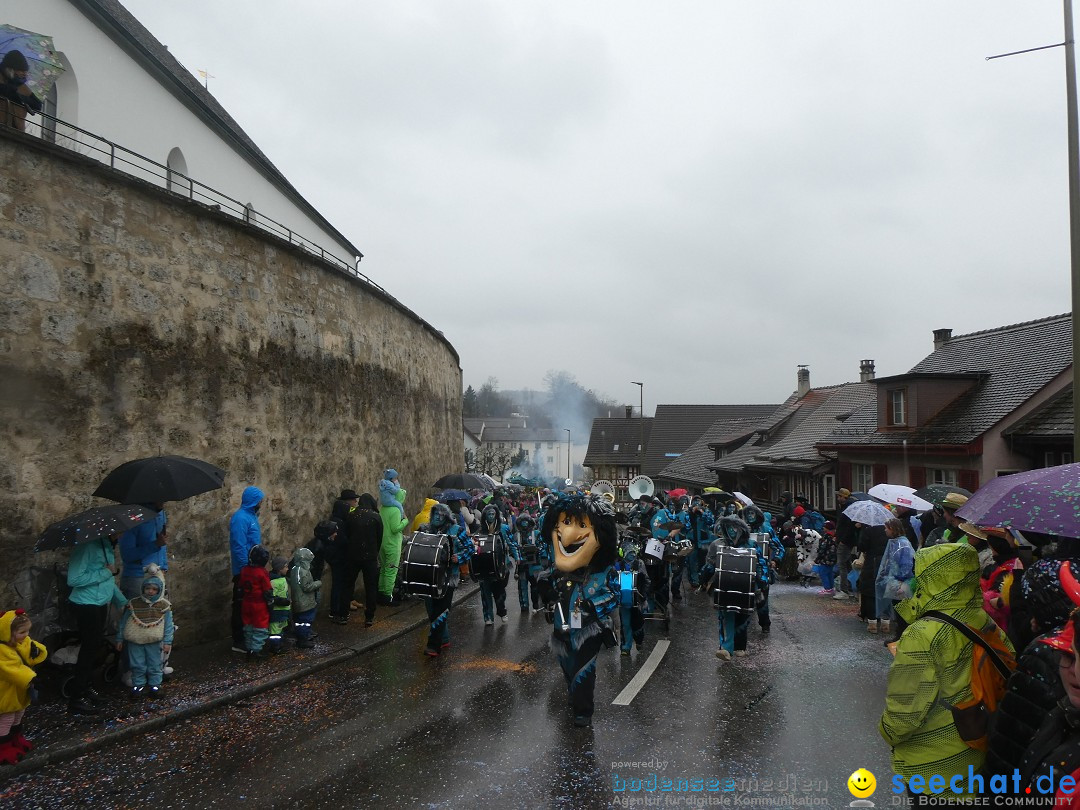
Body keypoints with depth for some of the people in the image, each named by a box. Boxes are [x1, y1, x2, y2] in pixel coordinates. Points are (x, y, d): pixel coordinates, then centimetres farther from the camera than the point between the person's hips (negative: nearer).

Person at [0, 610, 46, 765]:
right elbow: (14, 670, -37)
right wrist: (31, 680, -40)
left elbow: (40, 655, -3)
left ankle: (16, 740, 43)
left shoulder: (23, 642, -5)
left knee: (17, 718, 25)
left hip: (20, 691, 9)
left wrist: (35, 651, -26)